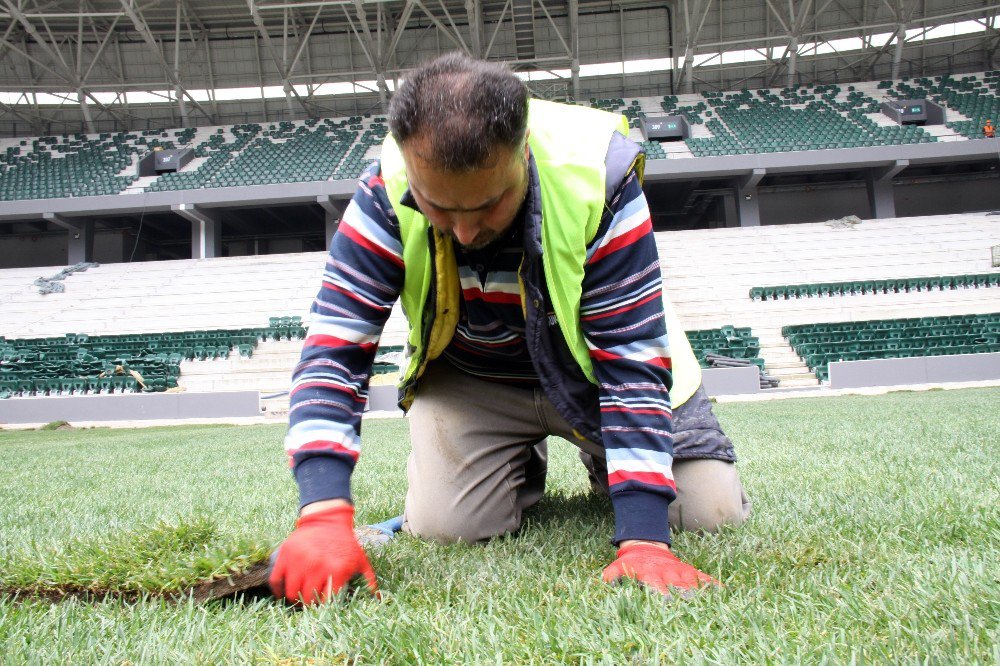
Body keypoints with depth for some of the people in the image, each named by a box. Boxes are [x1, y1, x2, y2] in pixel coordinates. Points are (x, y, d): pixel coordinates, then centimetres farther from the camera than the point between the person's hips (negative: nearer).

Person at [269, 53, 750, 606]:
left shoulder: (599, 176, -32)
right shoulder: (387, 193, -26)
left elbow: (632, 360, -30)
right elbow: (333, 350, -27)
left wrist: (643, 538, -35)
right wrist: (323, 514, -40)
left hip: (592, 370, -1)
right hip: (470, 379, 2)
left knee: (714, 514, -7)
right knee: (442, 527, -13)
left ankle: (609, 463, 25)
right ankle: (522, 469, 20)